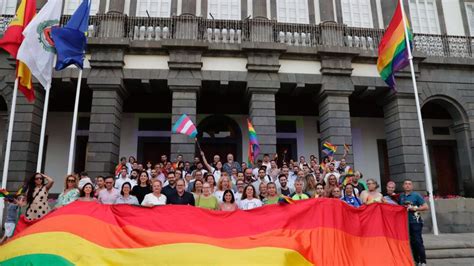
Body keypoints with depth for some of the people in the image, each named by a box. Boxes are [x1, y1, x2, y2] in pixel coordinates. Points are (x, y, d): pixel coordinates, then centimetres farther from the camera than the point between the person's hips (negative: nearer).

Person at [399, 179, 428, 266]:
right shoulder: (401, 196, 10)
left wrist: (414, 208, -14)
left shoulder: (416, 195, -3)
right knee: (411, 242, 10)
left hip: (415, 222, -5)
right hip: (405, 222, 5)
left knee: (418, 242, -6)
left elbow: (425, 207, -6)